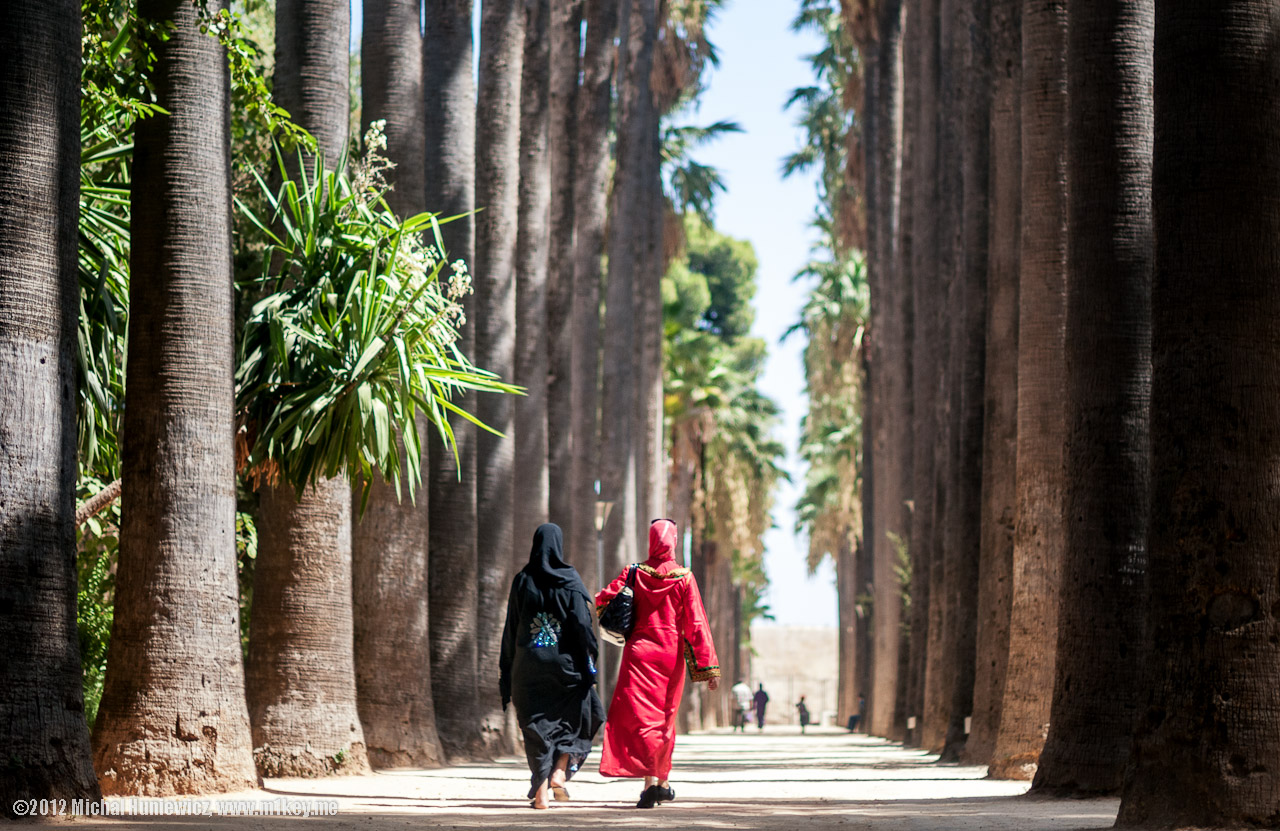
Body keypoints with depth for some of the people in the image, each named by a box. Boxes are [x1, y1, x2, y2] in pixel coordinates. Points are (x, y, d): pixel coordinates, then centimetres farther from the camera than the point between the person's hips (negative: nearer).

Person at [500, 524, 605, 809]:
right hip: (563, 664, -2)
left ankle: (541, 793, -1)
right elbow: (582, 624, -11)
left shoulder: (522, 580, 3)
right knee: (580, 715, 15)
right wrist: (589, 668, -8)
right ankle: (559, 773, -3)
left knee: (537, 726, 7)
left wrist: (509, 675, 11)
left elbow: (511, 629, 5)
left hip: (528, 665, 2)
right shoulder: (569, 580, -5)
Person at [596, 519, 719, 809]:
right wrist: (709, 666, -7)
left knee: (641, 717, -6)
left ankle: (650, 781, -23)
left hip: (639, 653, -1)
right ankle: (663, 782, 25)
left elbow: (603, 600, -8)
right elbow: (696, 624, -7)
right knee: (665, 718, 16)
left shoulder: (634, 573, -2)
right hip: (671, 654, 1)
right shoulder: (684, 578, -3)